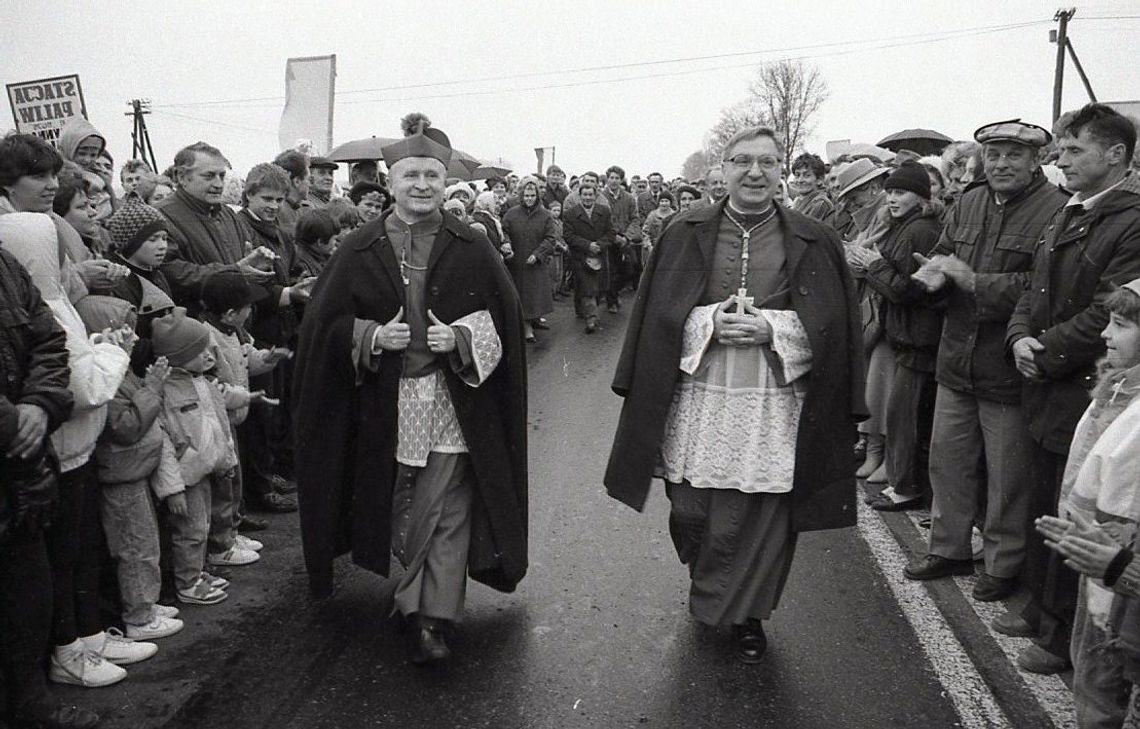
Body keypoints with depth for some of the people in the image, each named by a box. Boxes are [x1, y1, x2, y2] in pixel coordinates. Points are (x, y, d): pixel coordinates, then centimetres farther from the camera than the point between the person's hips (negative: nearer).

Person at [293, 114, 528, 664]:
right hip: (385, 407, 2)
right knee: (398, 510, 14)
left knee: (444, 513, -2)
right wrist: (372, 336, -15)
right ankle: (417, 593, 35)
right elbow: (324, 324, 2)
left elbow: (504, 321, 1)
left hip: (454, 405, -1)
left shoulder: (472, 250, -1)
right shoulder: (359, 251, 2)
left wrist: (461, 338, -16)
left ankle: (432, 618, 6)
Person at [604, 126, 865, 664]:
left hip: (774, 403, 0)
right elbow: (659, 315, 2)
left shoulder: (813, 243, 3)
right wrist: (710, 322, -14)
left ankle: (746, 614, 28)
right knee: (692, 511, 8)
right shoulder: (686, 235, 4)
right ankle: (707, 587, 39)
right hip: (699, 397, 1)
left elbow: (830, 324, 0)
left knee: (760, 518, 4)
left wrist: (772, 329, -15)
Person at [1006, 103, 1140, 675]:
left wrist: (1045, 352, -15)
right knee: (1045, 506, 19)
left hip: (1088, 397, -8)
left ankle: (1064, 639, 19)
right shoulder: (1067, 216, 12)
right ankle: (1042, 612, 35)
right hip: (1047, 392, 8)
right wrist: (1020, 336, -3)